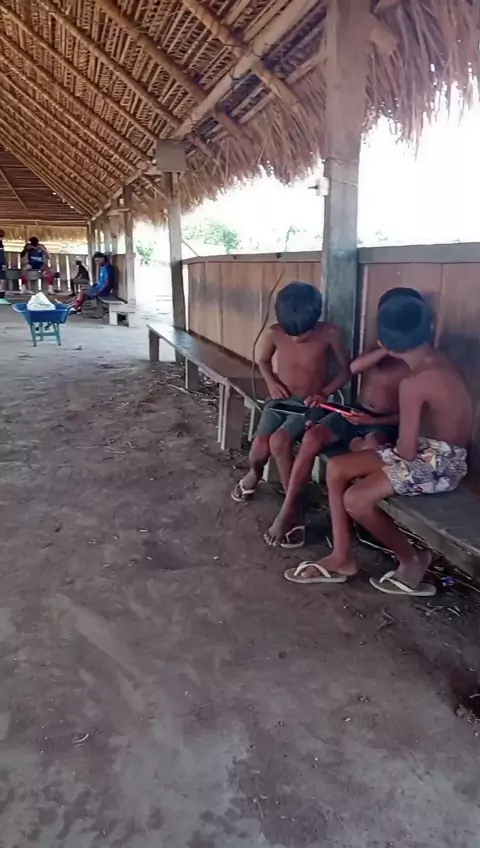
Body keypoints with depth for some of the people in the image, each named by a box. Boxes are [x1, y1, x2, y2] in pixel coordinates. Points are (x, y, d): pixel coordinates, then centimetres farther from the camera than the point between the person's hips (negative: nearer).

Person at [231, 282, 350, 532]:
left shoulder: (329, 333, -15)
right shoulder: (275, 333, -8)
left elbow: (345, 369, -2)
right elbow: (263, 361, 12)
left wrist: (324, 393, -15)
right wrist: (271, 382, -7)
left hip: (309, 405, -3)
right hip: (280, 400, 3)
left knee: (279, 441, -29)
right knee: (260, 444, -21)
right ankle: (254, 473, 17)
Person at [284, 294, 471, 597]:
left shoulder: (413, 383, -26)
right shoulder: (438, 359, 1)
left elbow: (406, 450, -20)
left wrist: (399, 443, -2)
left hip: (439, 462, -9)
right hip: (433, 449, 9)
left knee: (356, 499, -22)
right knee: (337, 468, 1)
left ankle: (412, 559, 4)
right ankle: (342, 558, 7)